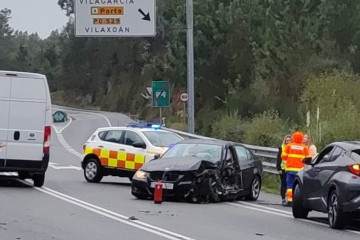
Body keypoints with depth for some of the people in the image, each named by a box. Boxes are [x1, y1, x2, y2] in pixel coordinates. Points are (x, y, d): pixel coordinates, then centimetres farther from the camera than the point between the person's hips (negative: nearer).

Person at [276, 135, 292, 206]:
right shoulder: (281, 148, 5)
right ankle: (283, 199, 8)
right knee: (283, 184, 3)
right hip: (283, 169, -1)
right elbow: (278, 159, 5)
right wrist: (278, 168, -4)